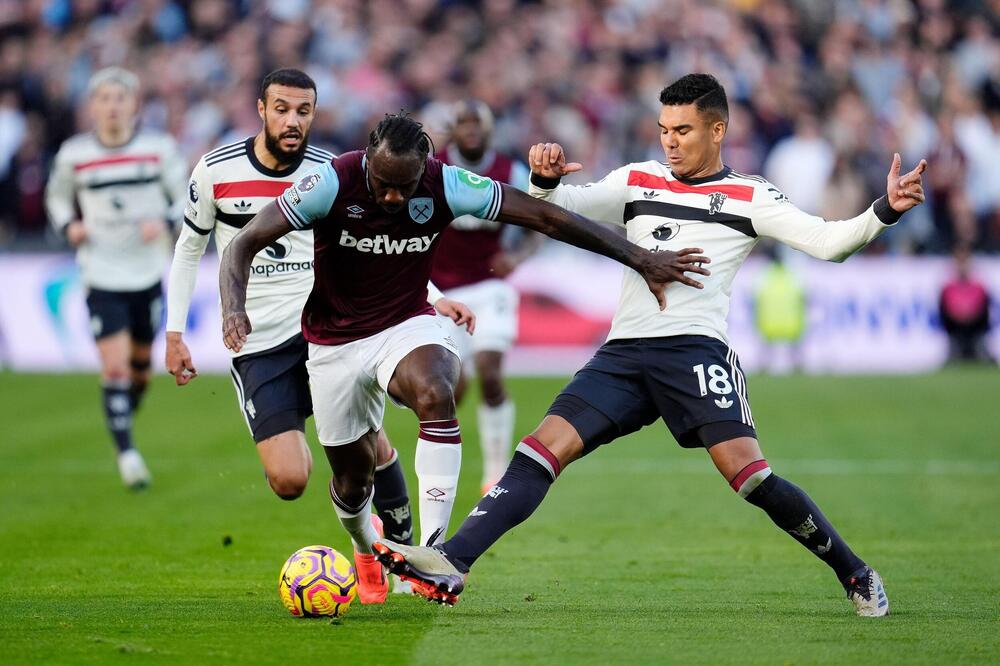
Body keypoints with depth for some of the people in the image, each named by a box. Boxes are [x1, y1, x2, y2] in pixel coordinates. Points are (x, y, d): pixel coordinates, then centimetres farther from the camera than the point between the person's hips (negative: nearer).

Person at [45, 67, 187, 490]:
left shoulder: (160, 149, -6)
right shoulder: (73, 155, -4)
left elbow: (190, 200, 1)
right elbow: (58, 196, 14)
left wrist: (166, 222, -18)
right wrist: (68, 226, -6)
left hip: (149, 274, 1)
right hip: (101, 276, -1)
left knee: (140, 358, 13)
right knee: (114, 366, -11)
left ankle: (128, 410, 42)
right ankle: (126, 452, -9)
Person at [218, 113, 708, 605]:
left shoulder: (445, 186, -20)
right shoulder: (332, 184, -24)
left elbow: (547, 218, -14)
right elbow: (244, 244, -21)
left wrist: (640, 259, -13)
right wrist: (234, 308, -41)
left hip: (406, 325, 0)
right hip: (335, 341, 0)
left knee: (435, 396, -34)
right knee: (352, 478, 7)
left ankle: (434, 547, -34)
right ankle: (366, 552, 44)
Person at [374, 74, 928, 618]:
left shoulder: (748, 197, 9)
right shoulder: (636, 181, 18)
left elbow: (827, 242, 2)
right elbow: (565, 207, 9)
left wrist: (884, 212, -15)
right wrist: (545, 180, -14)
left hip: (695, 347, -4)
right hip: (623, 353, 4)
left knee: (748, 474, -18)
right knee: (542, 449, -12)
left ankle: (856, 576, -2)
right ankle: (450, 566, -21)